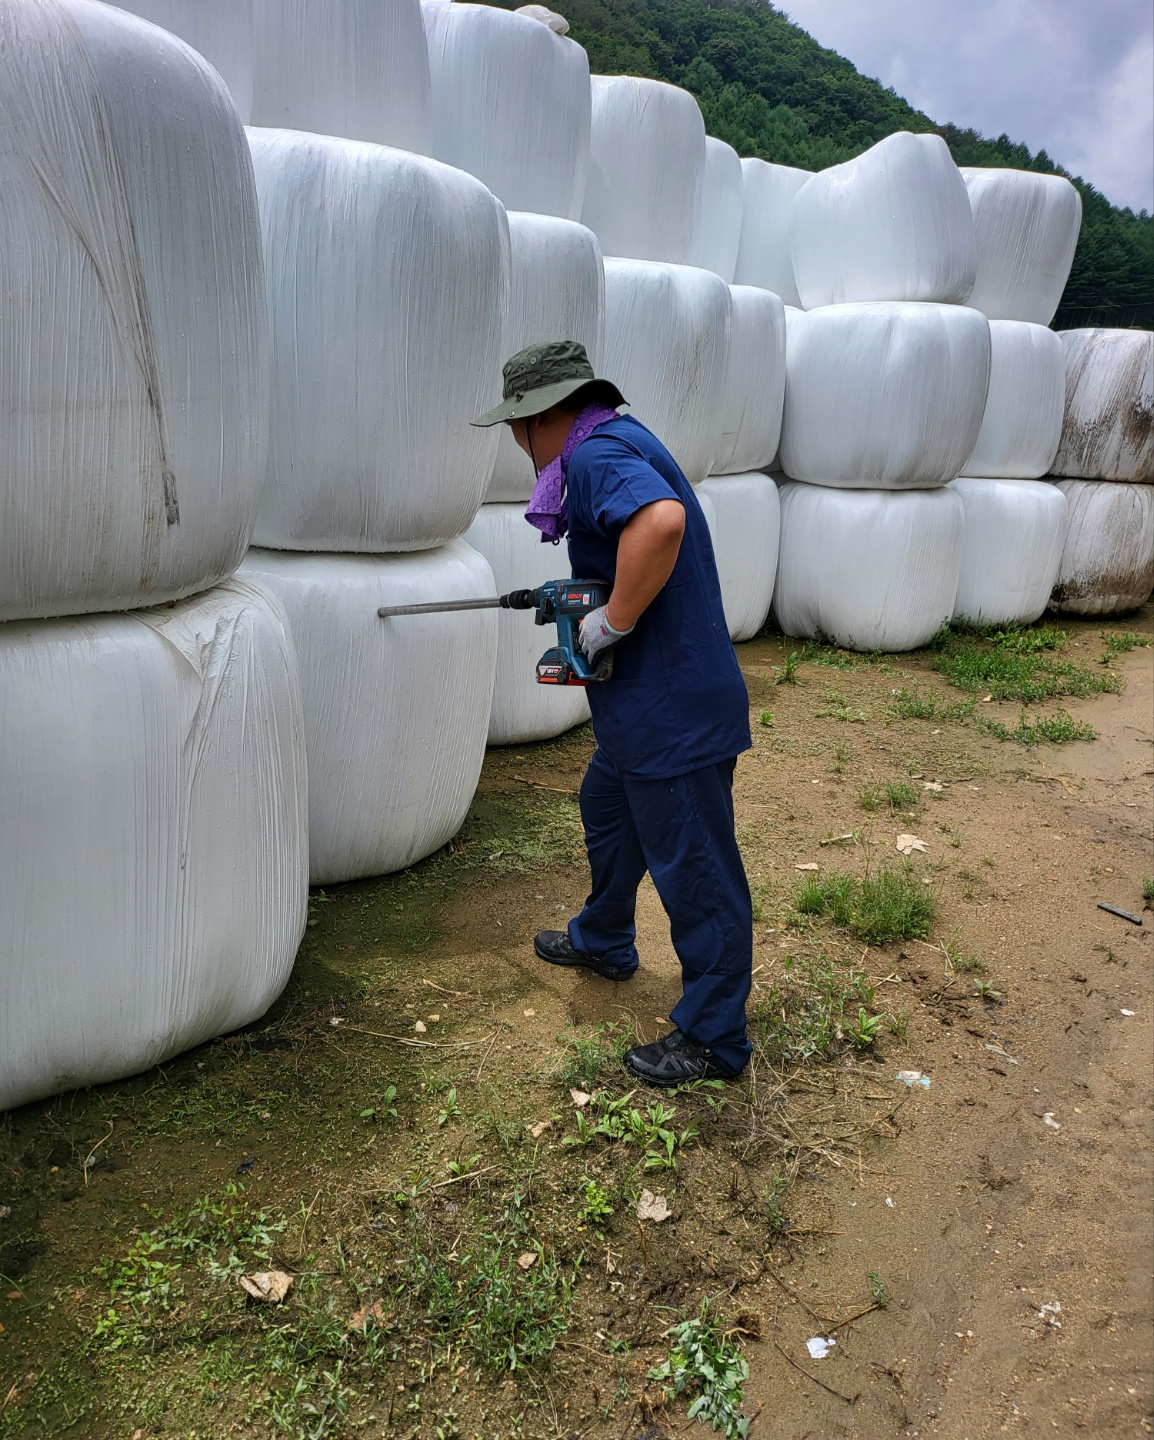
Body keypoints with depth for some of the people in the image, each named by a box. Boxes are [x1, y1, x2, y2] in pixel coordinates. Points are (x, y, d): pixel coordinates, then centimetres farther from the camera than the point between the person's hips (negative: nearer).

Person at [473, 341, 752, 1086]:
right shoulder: (618, 442, 15)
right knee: (607, 808, 28)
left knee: (694, 869, 0)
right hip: (644, 704, 11)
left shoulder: (600, 452, -18)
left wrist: (612, 622, -27)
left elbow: (662, 522, -38)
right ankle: (603, 941, 51)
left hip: (674, 710, -11)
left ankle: (714, 1038, 15)